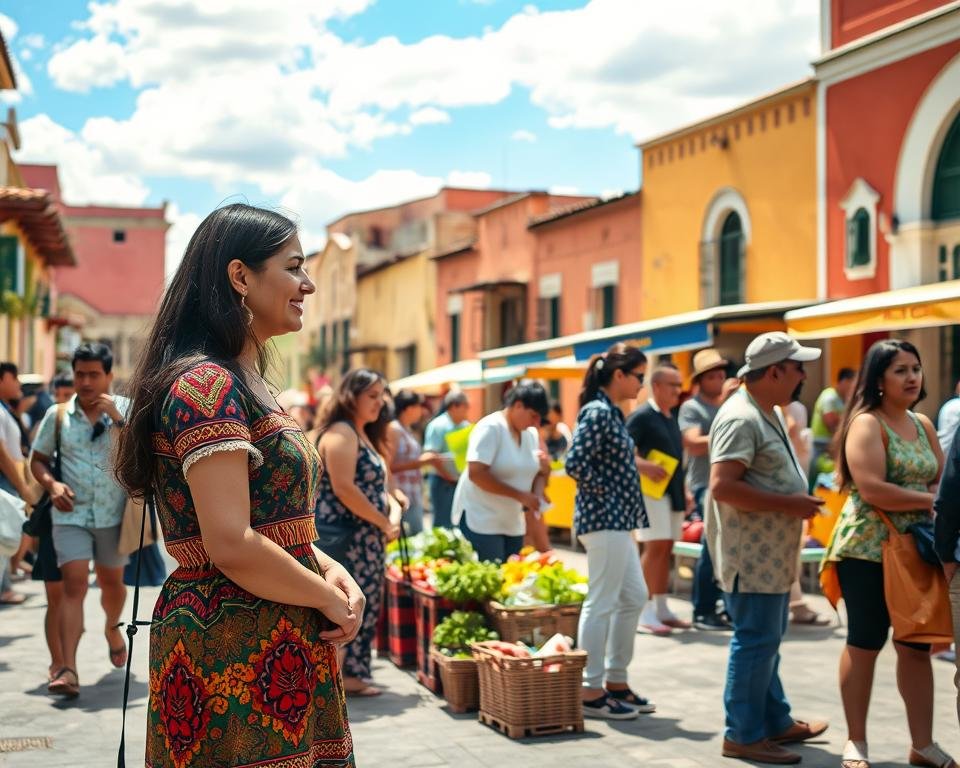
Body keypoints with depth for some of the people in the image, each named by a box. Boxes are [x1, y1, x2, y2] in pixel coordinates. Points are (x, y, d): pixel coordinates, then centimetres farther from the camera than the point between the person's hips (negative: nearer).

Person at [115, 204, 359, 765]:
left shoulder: (248, 383, 14)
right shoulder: (207, 384, -16)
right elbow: (231, 546, -24)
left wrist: (328, 567, 3)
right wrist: (330, 598, -11)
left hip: (280, 649, 10)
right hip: (235, 650, -10)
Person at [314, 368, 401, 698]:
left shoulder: (365, 436, 19)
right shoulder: (340, 433, -11)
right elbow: (343, 489, -20)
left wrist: (394, 513, 1)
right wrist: (384, 523, -13)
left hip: (366, 538, 10)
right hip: (343, 536, -10)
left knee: (366, 605, 10)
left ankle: (354, 672, 16)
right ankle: (347, 674, -3)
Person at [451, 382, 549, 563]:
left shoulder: (531, 433, 8)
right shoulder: (490, 428, -14)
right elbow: (476, 473, -22)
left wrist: (544, 468, -6)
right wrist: (520, 495, -23)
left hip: (513, 523, 7)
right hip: (480, 520, -7)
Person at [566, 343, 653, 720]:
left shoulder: (611, 412, 15)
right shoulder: (598, 412, -15)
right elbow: (575, 463, -23)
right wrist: (606, 493, -14)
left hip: (617, 520, 10)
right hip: (603, 518, -10)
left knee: (634, 597, 14)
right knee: (602, 602, -5)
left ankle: (616, 681, 23)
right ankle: (591, 692, 2)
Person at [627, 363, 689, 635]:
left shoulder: (672, 418, 16)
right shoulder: (642, 416, -9)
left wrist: (683, 490, 18)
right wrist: (643, 465, -28)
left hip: (673, 492, 8)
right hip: (652, 490, -8)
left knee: (666, 550, 9)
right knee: (655, 547, -11)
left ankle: (661, 607, 15)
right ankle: (646, 610, -7)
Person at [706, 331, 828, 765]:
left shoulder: (770, 414, 15)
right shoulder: (741, 418, -19)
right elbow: (722, 486, -27)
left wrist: (800, 504, 10)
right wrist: (789, 504, -23)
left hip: (773, 555, 10)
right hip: (752, 555, -10)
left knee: (767, 641, 18)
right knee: (756, 642, -4)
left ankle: (776, 722, 30)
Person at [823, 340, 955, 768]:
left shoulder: (923, 425, 12)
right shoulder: (866, 423, -10)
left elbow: (943, 480, 10)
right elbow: (872, 490, -20)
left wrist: (939, 498, -13)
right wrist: (930, 500, -14)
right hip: (868, 549, -6)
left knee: (917, 646, 8)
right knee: (865, 643, 2)